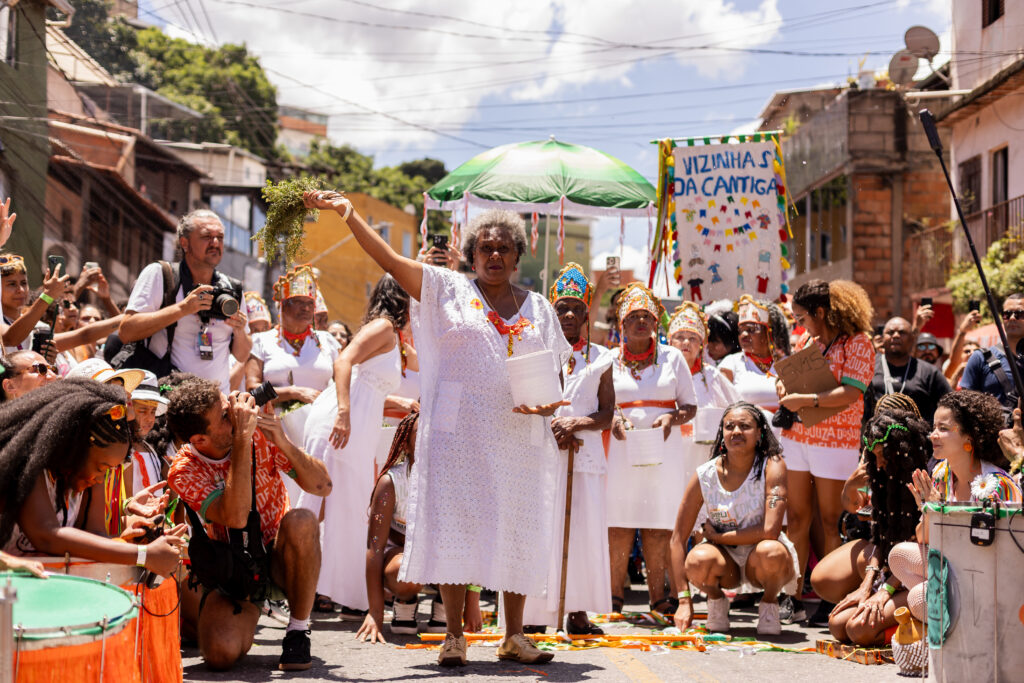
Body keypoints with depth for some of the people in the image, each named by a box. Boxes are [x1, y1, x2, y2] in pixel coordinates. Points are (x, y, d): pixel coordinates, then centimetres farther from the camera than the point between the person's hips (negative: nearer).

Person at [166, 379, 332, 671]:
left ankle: (298, 631, -15)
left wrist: (283, 443, -27)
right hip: (229, 571, -1)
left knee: (301, 522, -33)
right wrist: (242, 439, -36)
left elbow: (323, 486, -12)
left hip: (279, 558, 2)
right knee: (220, 654, -28)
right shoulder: (184, 471, -16)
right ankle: (250, 609, 9)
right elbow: (236, 517, -35)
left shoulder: (260, 434, -11)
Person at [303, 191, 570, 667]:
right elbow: (389, 259, 0)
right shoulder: (449, 290, 7)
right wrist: (348, 213, -9)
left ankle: (514, 635, 12)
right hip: (459, 432, -2)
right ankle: (454, 636, 3)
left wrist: (547, 403, -6)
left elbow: (555, 375, 16)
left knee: (518, 531, 2)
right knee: (455, 526, -5)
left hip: (520, 438, 3)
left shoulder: (538, 308, 15)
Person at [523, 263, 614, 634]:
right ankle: (535, 615, -2)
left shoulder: (600, 358, 12)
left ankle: (578, 614, 5)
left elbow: (607, 414, 6)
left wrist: (575, 423, -12)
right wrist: (554, 429, -11)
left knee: (585, 530, -1)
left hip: (585, 454, 2)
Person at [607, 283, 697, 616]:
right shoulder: (609, 360, 11)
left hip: (663, 448, 0)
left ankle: (658, 596, 4)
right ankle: (614, 595, 2)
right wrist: (612, 420, -9)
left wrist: (671, 418, -10)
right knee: (619, 523, -5)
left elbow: (690, 405, 11)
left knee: (659, 525, -1)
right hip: (622, 448, 0)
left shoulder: (672, 357, 11)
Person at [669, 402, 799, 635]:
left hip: (760, 563, -1)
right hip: (726, 558, 1)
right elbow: (678, 537, -9)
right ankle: (716, 599, 2)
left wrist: (717, 536, -16)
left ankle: (769, 603, -4)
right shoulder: (705, 476, -11)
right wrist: (684, 601, -15)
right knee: (699, 560, -33)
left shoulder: (772, 466, -17)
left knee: (771, 552, -37)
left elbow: (770, 531, -26)